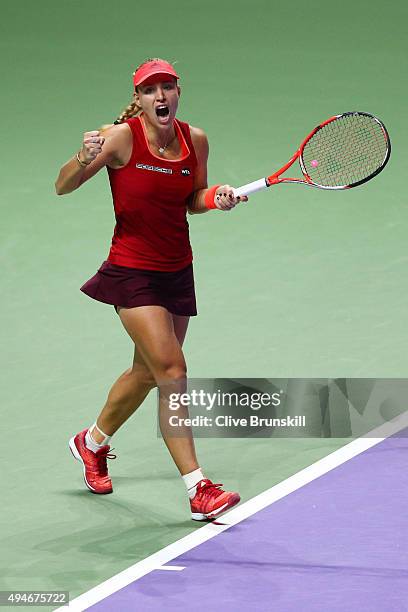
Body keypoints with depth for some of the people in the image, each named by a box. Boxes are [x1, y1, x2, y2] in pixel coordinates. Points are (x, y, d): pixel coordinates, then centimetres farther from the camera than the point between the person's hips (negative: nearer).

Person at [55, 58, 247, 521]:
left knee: (147, 371, 19)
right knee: (172, 372, -16)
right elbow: (63, 187, -15)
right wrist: (85, 158, -35)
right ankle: (199, 491, -15)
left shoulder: (195, 140, -2)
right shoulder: (122, 137, -16)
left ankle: (93, 442, 46)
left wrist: (215, 198, -8)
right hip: (132, 271, -6)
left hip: (177, 272, 6)